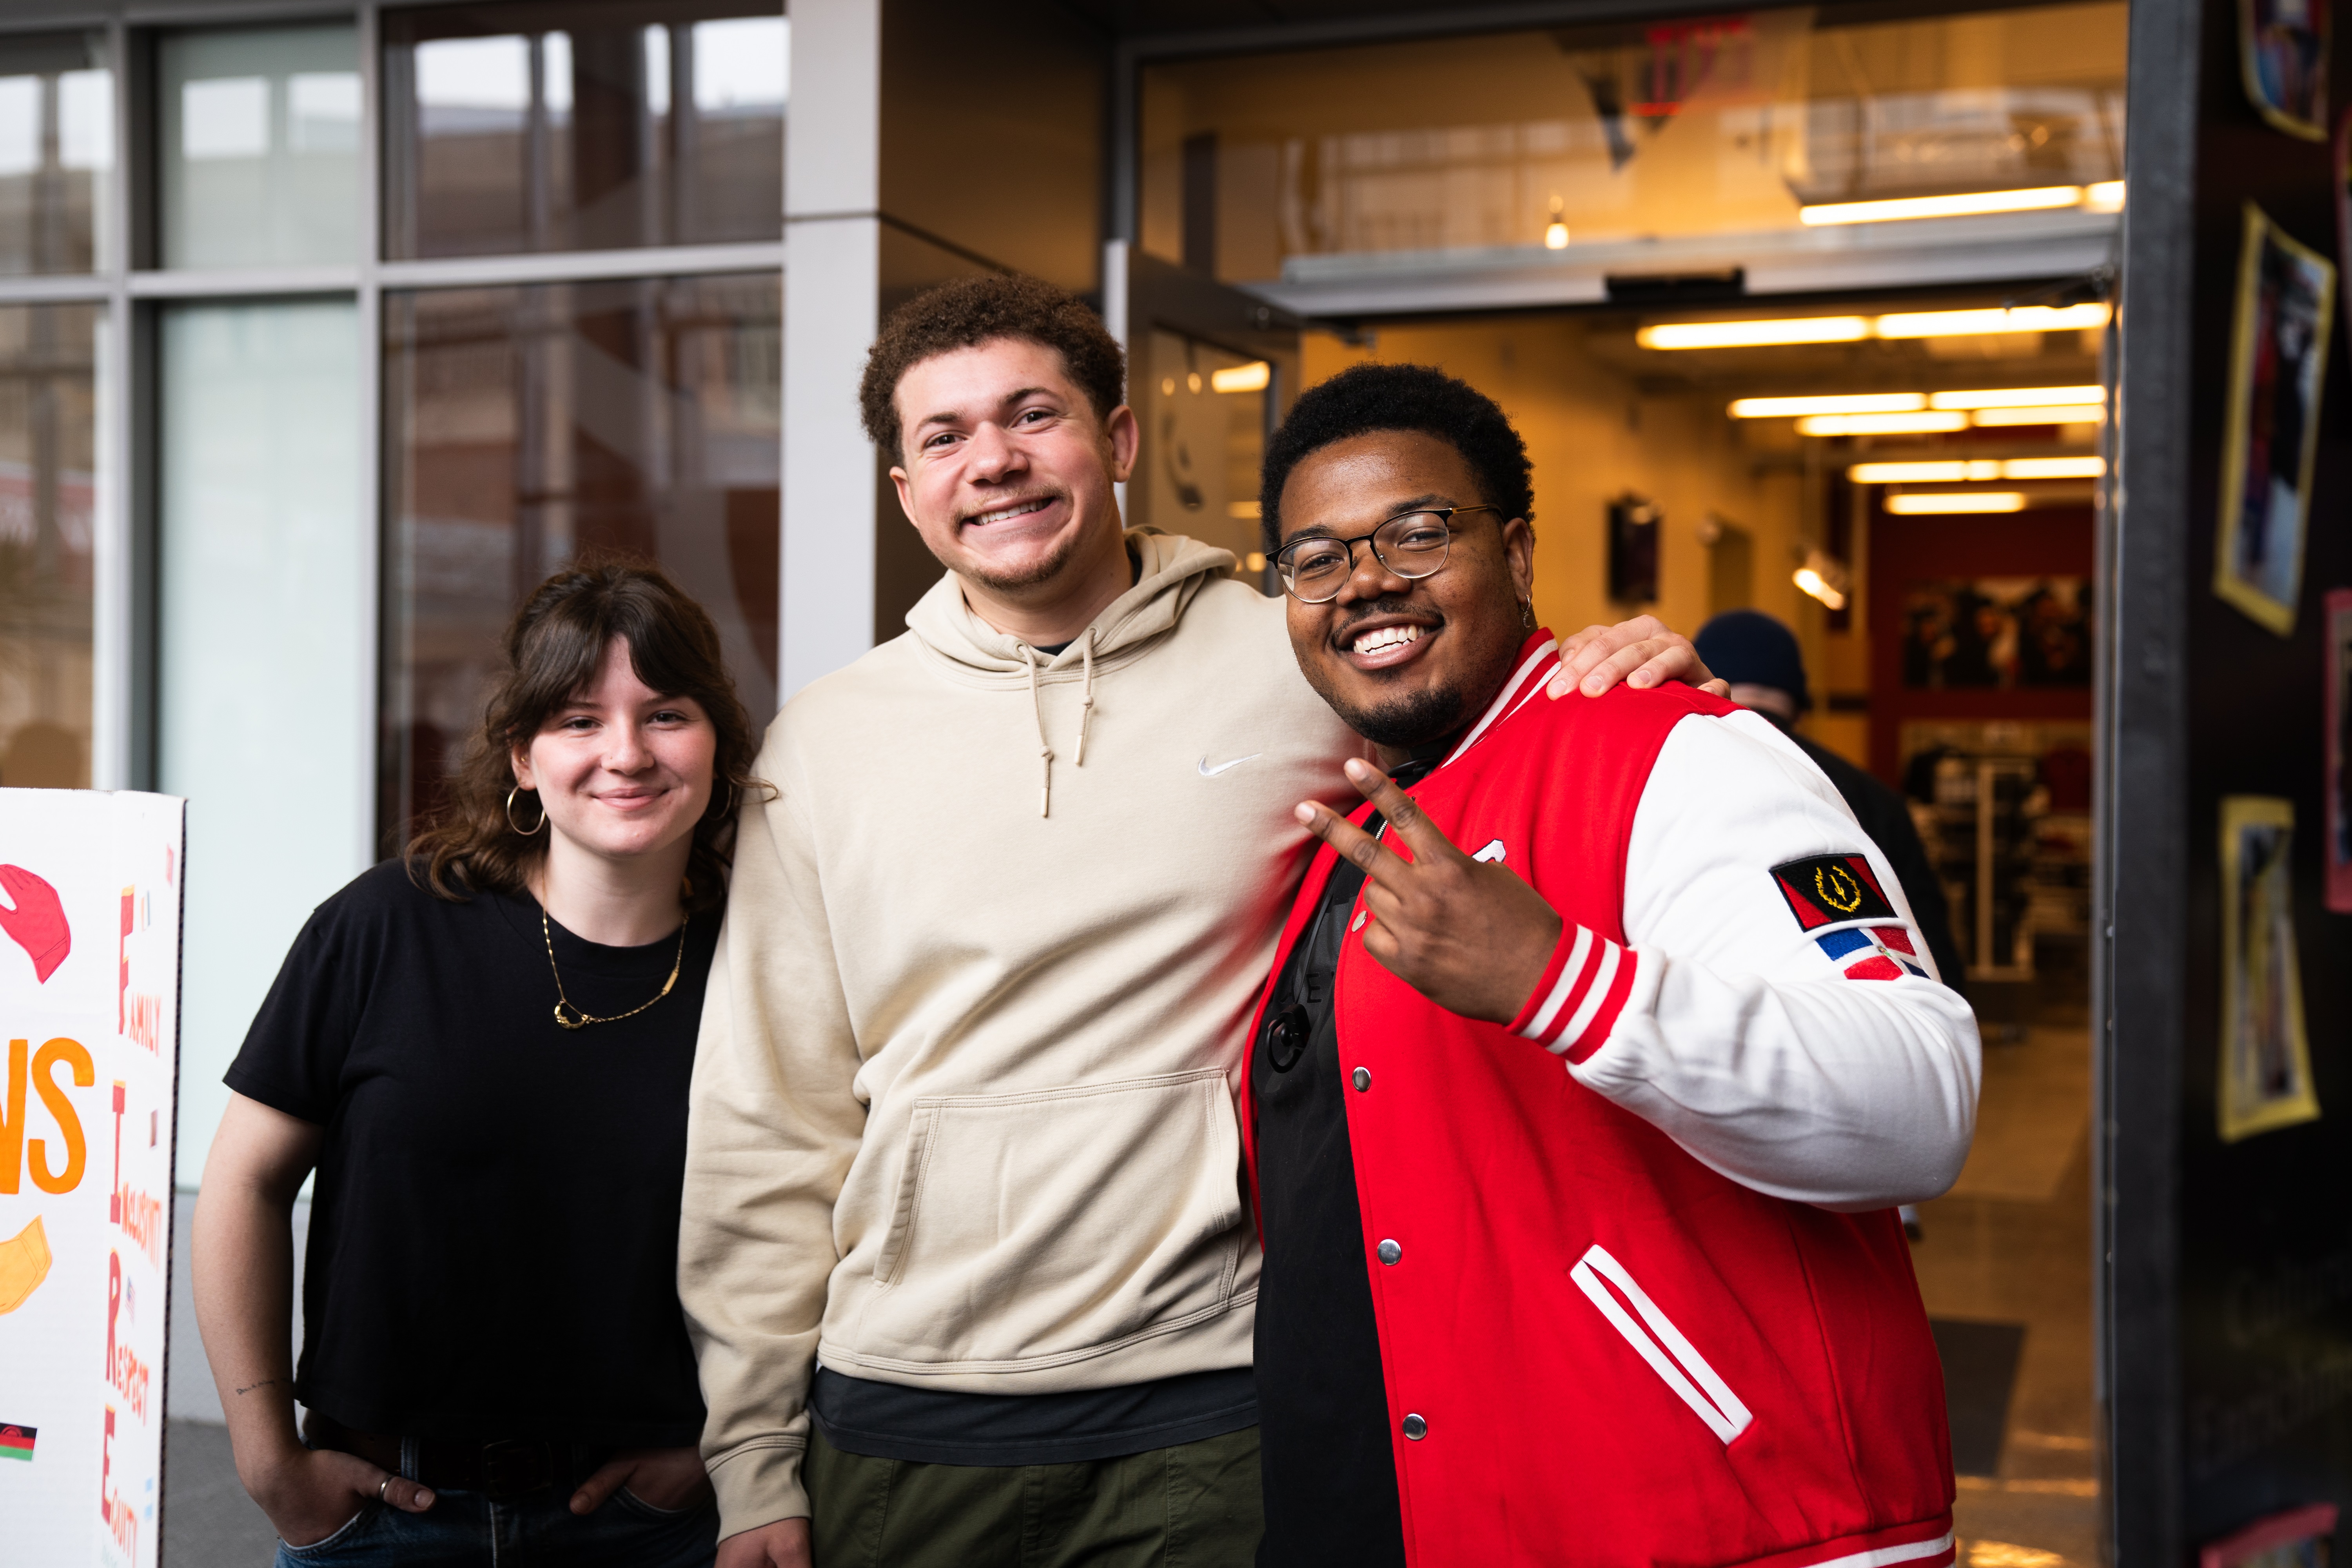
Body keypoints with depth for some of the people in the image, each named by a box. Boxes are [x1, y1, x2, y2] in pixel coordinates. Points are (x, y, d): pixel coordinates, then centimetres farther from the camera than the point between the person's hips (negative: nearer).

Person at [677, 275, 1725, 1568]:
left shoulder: (1309, 664, -1)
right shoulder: (821, 745, 5)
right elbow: (766, 1125, 7)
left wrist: (1641, 686, -13)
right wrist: (755, 1460, 6)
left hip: (1212, 1410, -2)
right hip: (903, 1415, 2)